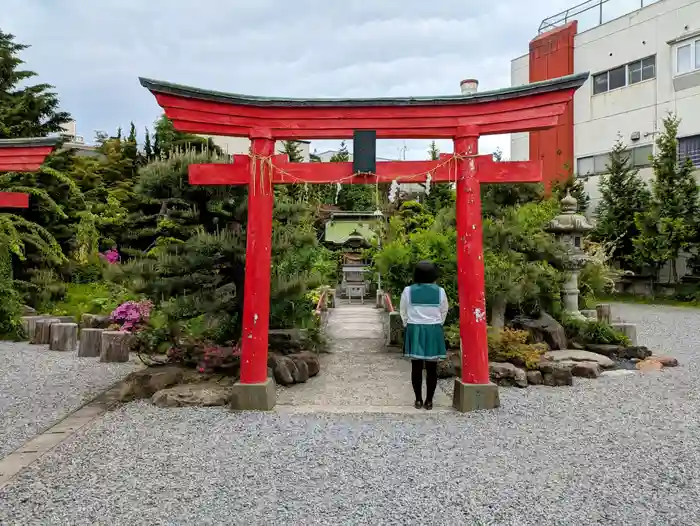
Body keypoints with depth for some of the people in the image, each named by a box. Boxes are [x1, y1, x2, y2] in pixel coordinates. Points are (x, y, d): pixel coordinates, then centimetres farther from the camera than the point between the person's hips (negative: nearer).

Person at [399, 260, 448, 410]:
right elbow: (444, 312, 8)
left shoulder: (408, 291, -4)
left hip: (414, 330, 0)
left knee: (416, 367, 6)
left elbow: (403, 311, 4)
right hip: (434, 331, 0)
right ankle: (429, 401, 8)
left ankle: (418, 400, 10)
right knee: (431, 368, 5)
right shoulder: (440, 291, -3)